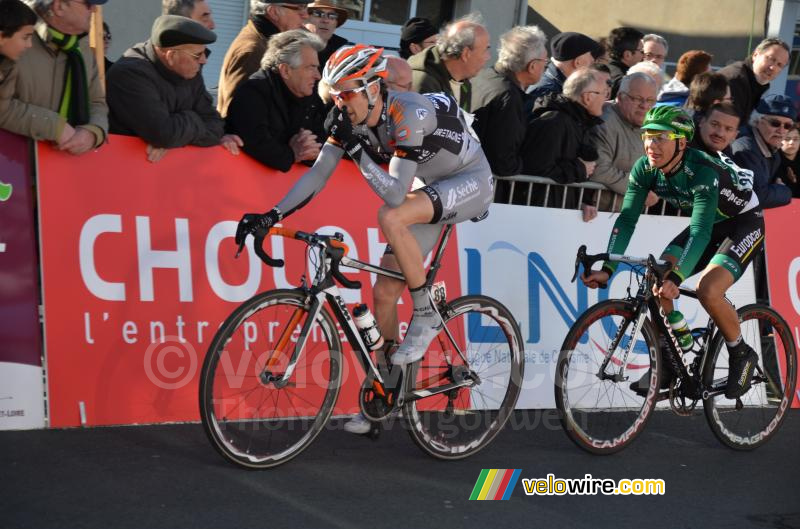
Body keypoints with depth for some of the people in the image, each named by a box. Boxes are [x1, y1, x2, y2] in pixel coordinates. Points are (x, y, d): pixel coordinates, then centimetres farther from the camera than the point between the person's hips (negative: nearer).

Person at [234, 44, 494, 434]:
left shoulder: (410, 114, -31)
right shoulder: (353, 117, -10)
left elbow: (395, 193, -35)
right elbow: (317, 175, -10)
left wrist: (356, 149, -38)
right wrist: (273, 216, -19)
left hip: (472, 182, -8)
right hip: (432, 187, 8)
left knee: (390, 218, -34)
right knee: (384, 292, -1)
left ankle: (425, 315, -15)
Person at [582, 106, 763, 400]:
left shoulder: (702, 172, -35)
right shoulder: (645, 169, -16)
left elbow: (700, 232, -43)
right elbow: (627, 218, -18)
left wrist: (676, 278, -55)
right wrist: (607, 269, -31)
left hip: (745, 223, -7)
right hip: (710, 225, 7)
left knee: (707, 291, -27)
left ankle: (741, 354, -1)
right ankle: (666, 364, 1)